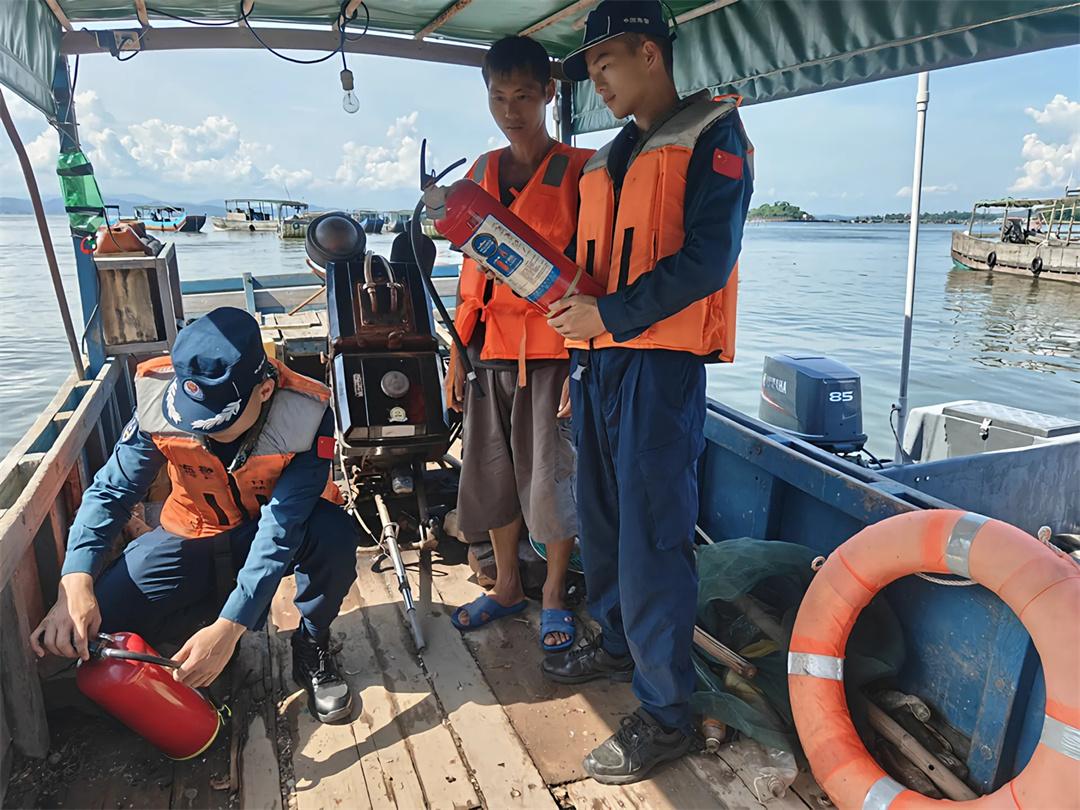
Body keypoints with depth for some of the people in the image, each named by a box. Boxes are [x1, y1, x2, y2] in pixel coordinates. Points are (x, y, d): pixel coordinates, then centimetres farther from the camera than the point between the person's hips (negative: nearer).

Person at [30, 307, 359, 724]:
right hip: (193, 536, 3)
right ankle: (214, 604, 12)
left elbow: (280, 530, -33)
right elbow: (110, 491, -15)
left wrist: (228, 628, -40)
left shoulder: (306, 416, -32)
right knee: (87, 631, -14)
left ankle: (312, 645, -5)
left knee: (334, 533, -37)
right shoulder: (161, 402, -23)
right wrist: (75, 585, -31)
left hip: (281, 529, -2)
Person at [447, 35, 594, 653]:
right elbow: (472, 269, 15)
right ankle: (508, 588, 30)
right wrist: (459, 353, 12)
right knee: (492, 471, 11)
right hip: (491, 347, 5)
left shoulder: (578, 170, -3)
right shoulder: (481, 174, 13)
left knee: (552, 475, 1)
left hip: (552, 347, -5)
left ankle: (555, 596, 21)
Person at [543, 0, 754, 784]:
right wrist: (578, 352, 16)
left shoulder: (711, 133, -2)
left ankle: (666, 712, 8)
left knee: (651, 536, -6)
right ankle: (618, 642, 35)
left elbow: (708, 256, -14)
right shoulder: (611, 158, 21)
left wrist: (609, 316, -16)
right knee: (603, 517, 15)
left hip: (662, 364, -8)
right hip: (600, 360, 8)